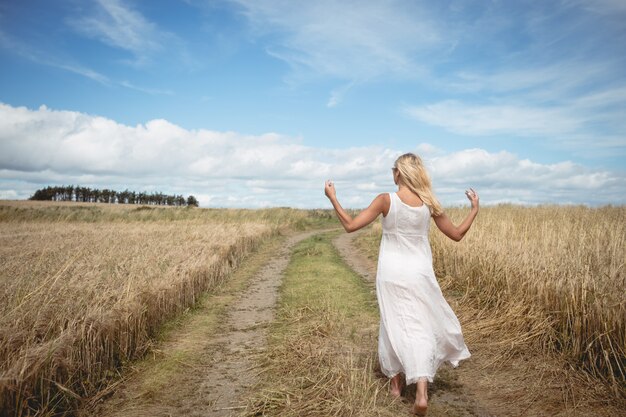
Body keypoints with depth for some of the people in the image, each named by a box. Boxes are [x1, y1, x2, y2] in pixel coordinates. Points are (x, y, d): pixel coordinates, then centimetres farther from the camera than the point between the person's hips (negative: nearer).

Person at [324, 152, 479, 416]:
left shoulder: (386, 200, -11)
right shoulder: (429, 204, -4)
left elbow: (350, 226, -12)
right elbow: (456, 234, 6)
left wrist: (332, 197, -3)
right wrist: (475, 208, 18)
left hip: (391, 273, -1)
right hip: (419, 274, 1)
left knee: (394, 325, 14)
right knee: (421, 327, 3)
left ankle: (395, 382, 28)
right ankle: (421, 394, -8)